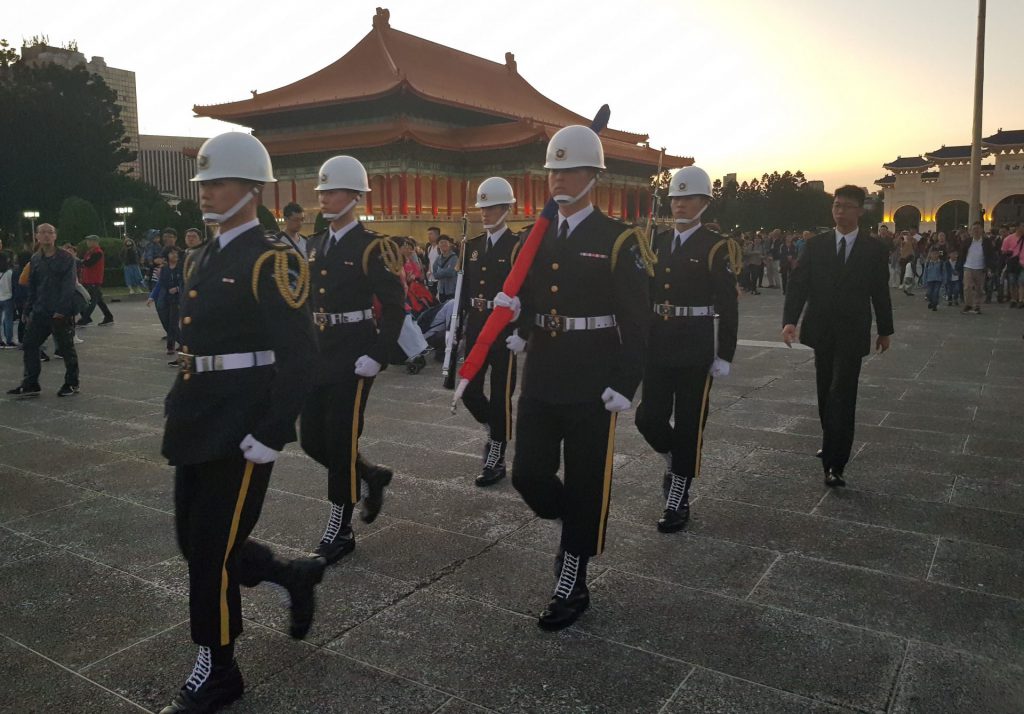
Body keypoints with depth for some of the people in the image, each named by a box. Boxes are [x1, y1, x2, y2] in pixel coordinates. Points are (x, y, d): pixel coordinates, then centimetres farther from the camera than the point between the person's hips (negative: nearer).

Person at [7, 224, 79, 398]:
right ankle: (30, 384, 15)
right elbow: (32, 288, 15)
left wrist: (61, 310, -20)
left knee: (66, 348, 2)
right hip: (40, 313, 6)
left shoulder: (66, 258, -7)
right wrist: (28, 310, 10)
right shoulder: (35, 260, 11)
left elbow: (69, 285, -13)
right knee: (29, 346, 5)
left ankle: (72, 384, 15)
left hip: (62, 313, -6)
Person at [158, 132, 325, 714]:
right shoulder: (204, 259, 13)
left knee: (213, 548, 2)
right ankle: (295, 577, 37)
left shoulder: (271, 260, -13)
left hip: (242, 431, -9)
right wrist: (181, 410, 17)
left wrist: (271, 436, -20)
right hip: (198, 426, 9)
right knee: (195, 539, 16)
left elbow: (299, 357, -18)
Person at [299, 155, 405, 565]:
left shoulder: (372, 247, -9)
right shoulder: (314, 246, 12)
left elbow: (395, 307, -11)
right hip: (317, 356, 7)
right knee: (312, 441, 9)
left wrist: (377, 356, -17)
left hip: (353, 358, -7)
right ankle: (370, 477, 35)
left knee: (341, 442, -2)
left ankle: (339, 531, 13)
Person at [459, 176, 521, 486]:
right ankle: (494, 430, 35)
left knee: (501, 393, 2)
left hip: (504, 328, -5)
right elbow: (464, 289, 11)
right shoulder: (472, 246, 11)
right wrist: (458, 324, 4)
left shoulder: (518, 247, -7)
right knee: (469, 390, 7)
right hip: (476, 327, 6)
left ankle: (497, 459, 14)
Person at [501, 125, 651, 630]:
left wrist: (625, 385, -13)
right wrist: (516, 314, -7)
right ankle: (582, 531, 35)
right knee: (528, 475, 5)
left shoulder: (618, 241, -6)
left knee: (585, 484, 6)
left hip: (591, 382, -5)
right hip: (540, 377, 5)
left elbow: (637, 321, -8)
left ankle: (572, 587, 21)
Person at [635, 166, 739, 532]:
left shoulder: (716, 247, -5)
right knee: (648, 418, 3)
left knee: (688, 423, 4)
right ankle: (675, 462, 35)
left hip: (696, 348, -4)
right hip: (657, 345, 5)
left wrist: (724, 356, -9)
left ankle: (678, 500, 16)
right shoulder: (657, 242, 9)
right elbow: (645, 294, 11)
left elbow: (728, 308, -6)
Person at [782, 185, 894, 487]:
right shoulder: (815, 245, 2)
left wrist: (885, 330, 12)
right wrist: (790, 320, -17)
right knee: (826, 392, 13)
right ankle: (831, 444, 32)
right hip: (821, 330, 3)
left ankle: (834, 465, -9)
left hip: (852, 334, -3)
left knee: (842, 395, -9)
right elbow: (798, 284, -4)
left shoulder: (874, 249, 0)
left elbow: (880, 292, 6)